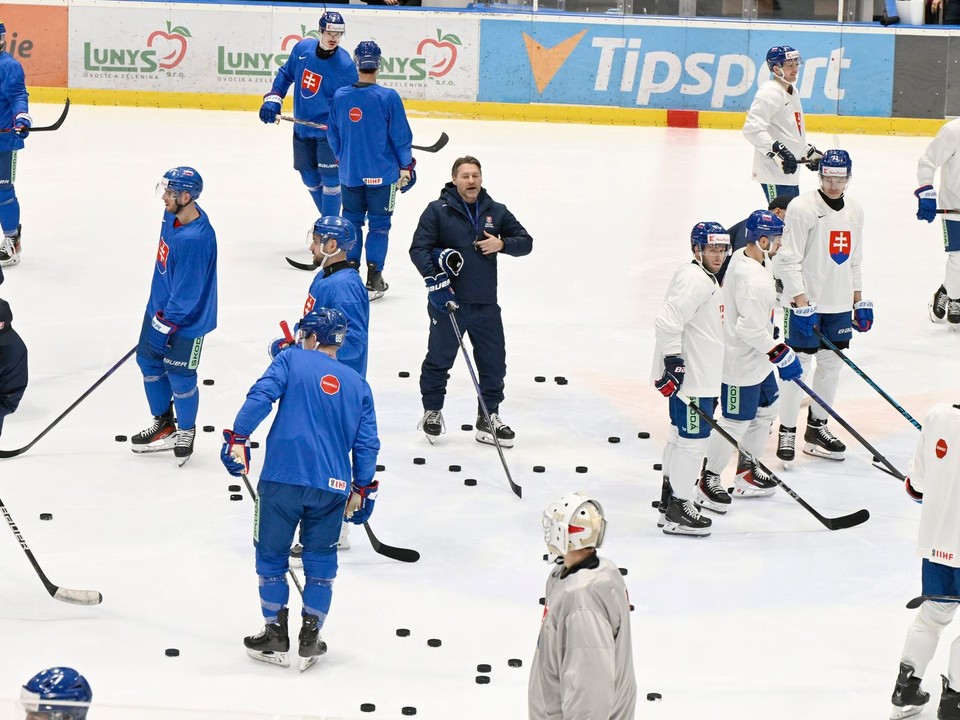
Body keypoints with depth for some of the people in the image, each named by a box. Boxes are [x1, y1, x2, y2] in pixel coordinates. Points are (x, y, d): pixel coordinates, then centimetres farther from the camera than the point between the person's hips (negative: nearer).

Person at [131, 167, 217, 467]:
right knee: (148, 361, 19)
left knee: (179, 378, 5)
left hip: (186, 319, -9)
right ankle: (163, 424, 37)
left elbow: (186, 294, -27)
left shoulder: (195, 239, -33)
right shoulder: (173, 215, -5)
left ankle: (186, 431, 29)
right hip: (160, 307, 9)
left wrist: (163, 326, -19)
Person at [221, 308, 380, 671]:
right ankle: (310, 640, 16)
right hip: (333, 487, 3)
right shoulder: (358, 385, 16)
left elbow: (262, 394, -10)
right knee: (321, 560, 17)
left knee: (271, 555, 13)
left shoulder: (292, 359, 6)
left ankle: (275, 636, 16)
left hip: (283, 477, -3)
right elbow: (367, 443, 12)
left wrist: (238, 439, -10)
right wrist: (362, 490, 18)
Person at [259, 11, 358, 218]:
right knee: (309, 178, 13)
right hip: (302, 127, 5)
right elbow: (286, 74, 11)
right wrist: (273, 98, 2)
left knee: (329, 178, -6)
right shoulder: (303, 48, -5)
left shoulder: (345, 65, -18)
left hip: (329, 130, -5)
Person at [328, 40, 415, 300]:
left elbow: (333, 137, 7)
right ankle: (373, 278, 5)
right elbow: (401, 137, -9)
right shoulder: (389, 97, -15)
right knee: (379, 224, 7)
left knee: (351, 221, 16)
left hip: (349, 173, 3)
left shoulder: (340, 96, -4)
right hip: (382, 174, -3)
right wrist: (406, 167, 4)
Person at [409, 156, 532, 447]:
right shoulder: (437, 210, -4)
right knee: (439, 359, 7)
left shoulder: (496, 212, 8)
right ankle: (432, 411, 26)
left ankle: (488, 418, 18)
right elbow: (418, 248, -9)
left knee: (493, 362, 5)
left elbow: (525, 242, 11)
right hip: (447, 301, -3)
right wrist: (434, 278, -21)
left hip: (485, 303, 3)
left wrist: (502, 243, -10)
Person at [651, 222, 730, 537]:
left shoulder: (707, 279, 17)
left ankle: (669, 505, 28)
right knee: (693, 440, -6)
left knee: (681, 437, 18)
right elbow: (668, 321, -26)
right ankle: (677, 511, 0)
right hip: (689, 378, -11)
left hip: (701, 376, 11)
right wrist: (673, 363, -28)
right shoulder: (694, 279, -18)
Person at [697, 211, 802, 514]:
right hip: (741, 364, -11)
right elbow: (752, 329, -30)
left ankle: (747, 472, 35)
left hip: (757, 359, 11)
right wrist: (782, 355, -21)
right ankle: (708, 480, 15)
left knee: (766, 411, 22)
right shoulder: (752, 280, -30)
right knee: (736, 423, 0)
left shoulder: (743, 257, 2)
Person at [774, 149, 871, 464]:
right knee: (799, 364, -4)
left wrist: (859, 300, 16)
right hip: (805, 300, -6)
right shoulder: (803, 208, -12)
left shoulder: (854, 211, 9)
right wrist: (801, 300, -19)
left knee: (832, 364, 10)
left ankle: (817, 427, 23)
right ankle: (787, 432, 5)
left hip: (839, 303, 6)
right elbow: (789, 258, -14)